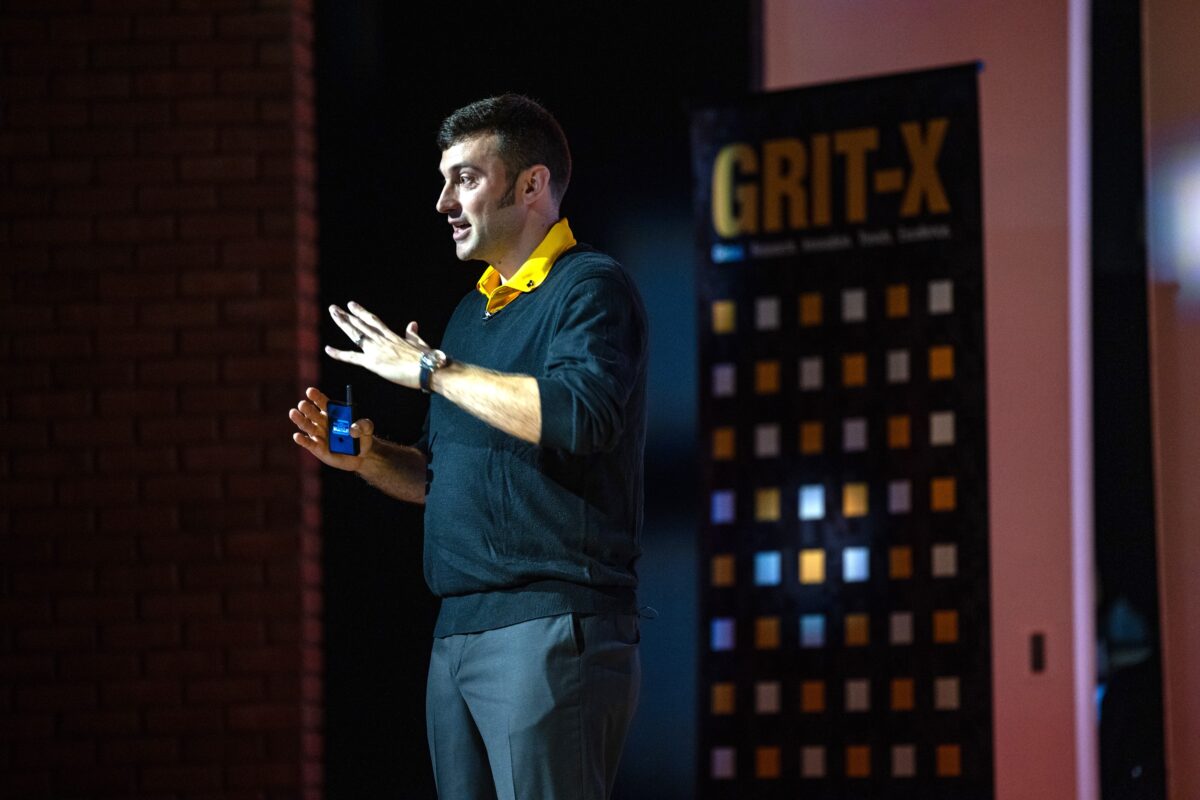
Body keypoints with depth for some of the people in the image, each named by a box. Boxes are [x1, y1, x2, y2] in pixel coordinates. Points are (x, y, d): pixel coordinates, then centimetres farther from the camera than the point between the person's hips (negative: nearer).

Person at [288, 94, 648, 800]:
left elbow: (582, 415, -25)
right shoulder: (475, 310, 22)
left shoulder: (591, 287, -5)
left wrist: (431, 369, -15)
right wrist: (366, 457, 6)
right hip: (458, 635, 9)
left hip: (551, 630, -9)